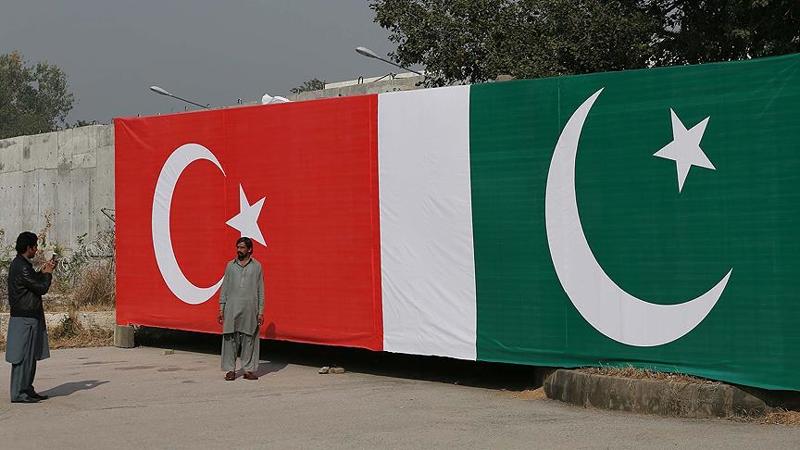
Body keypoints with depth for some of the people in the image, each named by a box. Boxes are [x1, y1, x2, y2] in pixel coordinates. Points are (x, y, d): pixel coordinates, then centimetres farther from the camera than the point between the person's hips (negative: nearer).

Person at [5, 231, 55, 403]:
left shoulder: (19, 264, 14)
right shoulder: (22, 267, -18)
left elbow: (34, 283, 22)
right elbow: (41, 288, -16)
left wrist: (43, 272, 13)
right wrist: (47, 273, -1)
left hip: (29, 316, 10)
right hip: (25, 318, -10)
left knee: (31, 356, 14)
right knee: (24, 356, -7)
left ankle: (27, 390, 19)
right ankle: (18, 394, -4)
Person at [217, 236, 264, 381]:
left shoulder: (256, 266, 6)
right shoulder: (231, 266, 9)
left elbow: (260, 290, 6)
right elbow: (224, 288, 10)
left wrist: (261, 312, 0)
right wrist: (221, 309, 5)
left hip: (250, 309, -1)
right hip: (232, 309, 1)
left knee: (249, 339, 1)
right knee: (230, 339, -1)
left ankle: (249, 369, 8)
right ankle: (230, 370, 5)